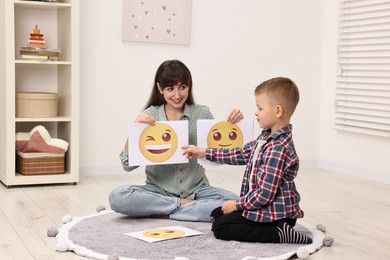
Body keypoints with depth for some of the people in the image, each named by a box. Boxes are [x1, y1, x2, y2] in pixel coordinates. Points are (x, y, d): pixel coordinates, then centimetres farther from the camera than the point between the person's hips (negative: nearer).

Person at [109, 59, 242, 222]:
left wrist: (232, 125, -9)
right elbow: (128, 165, -5)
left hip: (196, 189, 0)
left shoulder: (202, 114, 1)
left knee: (232, 202, -28)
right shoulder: (149, 116, -1)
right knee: (117, 197, -28)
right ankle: (184, 204, -15)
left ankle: (162, 213, -18)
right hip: (159, 189, 0)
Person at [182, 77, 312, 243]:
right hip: (263, 208, 10)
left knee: (220, 226, -13)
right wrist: (204, 153, 14)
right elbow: (242, 154, 14)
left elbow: (265, 194, -27)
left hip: (276, 214, -10)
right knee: (217, 213, 19)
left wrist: (237, 205, -13)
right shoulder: (267, 137, 4)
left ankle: (280, 234, -14)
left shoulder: (277, 149, -27)